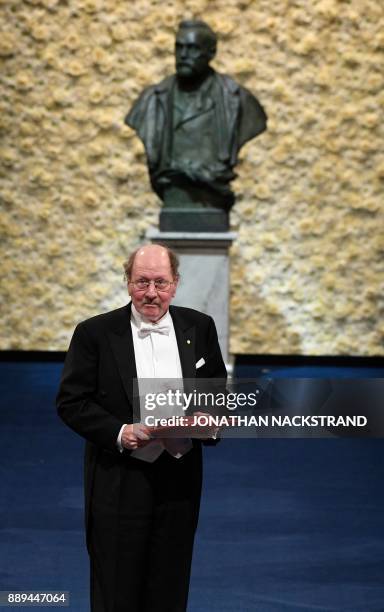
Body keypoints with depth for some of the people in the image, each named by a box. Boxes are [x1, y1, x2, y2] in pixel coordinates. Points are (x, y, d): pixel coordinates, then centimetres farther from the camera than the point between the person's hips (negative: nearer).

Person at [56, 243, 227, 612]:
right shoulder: (95, 333, -6)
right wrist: (120, 433, -20)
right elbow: (71, 402, -6)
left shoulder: (199, 328, 3)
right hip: (119, 481, -2)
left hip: (180, 478, 3)